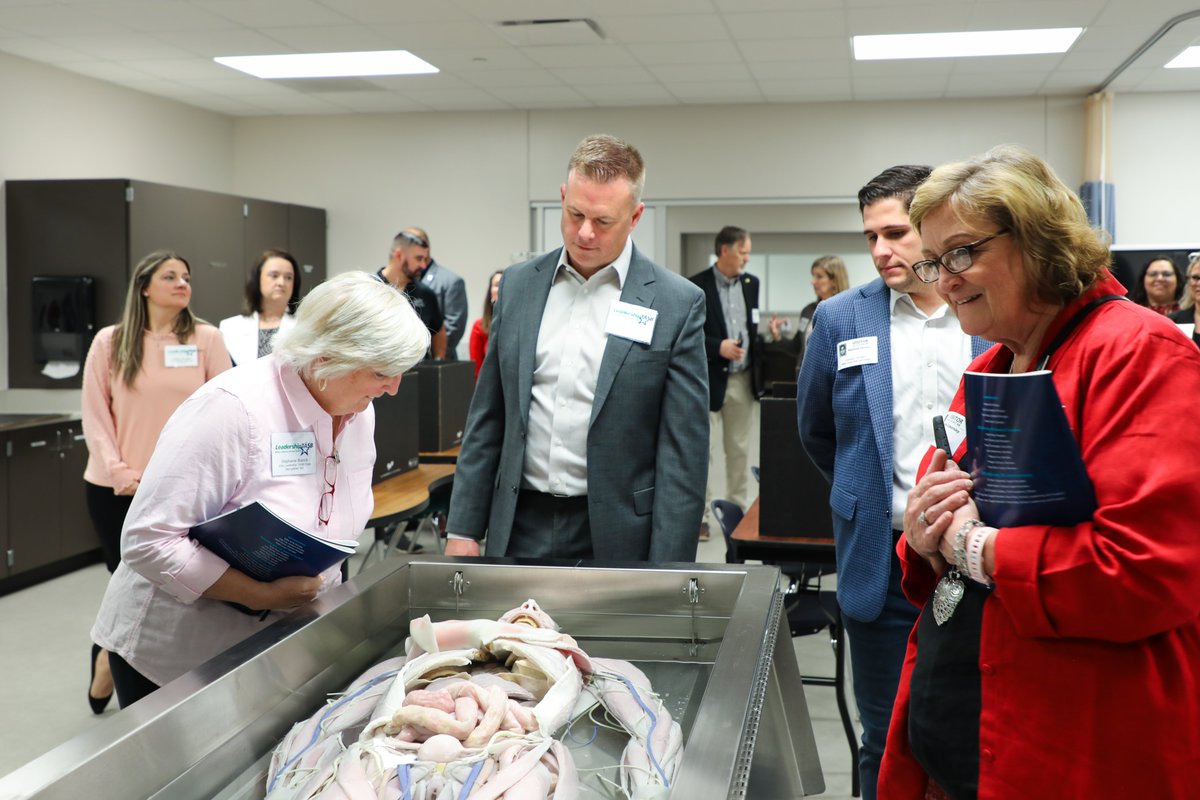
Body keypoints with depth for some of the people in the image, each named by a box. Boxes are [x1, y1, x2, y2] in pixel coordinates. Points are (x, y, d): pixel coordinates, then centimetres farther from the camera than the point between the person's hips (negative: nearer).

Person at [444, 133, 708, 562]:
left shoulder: (678, 304, -6)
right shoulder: (518, 285, 6)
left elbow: (683, 453, -7)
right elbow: (487, 419, 9)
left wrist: (665, 574, -10)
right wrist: (463, 529, 6)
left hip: (615, 538, -3)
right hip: (521, 527, 3)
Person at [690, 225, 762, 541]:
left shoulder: (752, 284, 8)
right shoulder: (697, 286, -7)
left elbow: (755, 327, 13)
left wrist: (760, 372, 1)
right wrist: (718, 347, -20)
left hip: (743, 380, 5)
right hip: (709, 381, -5)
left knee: (739, 450, 11)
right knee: (703, 450, -1)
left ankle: (739, 511, 20)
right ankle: (700, 515, 6)